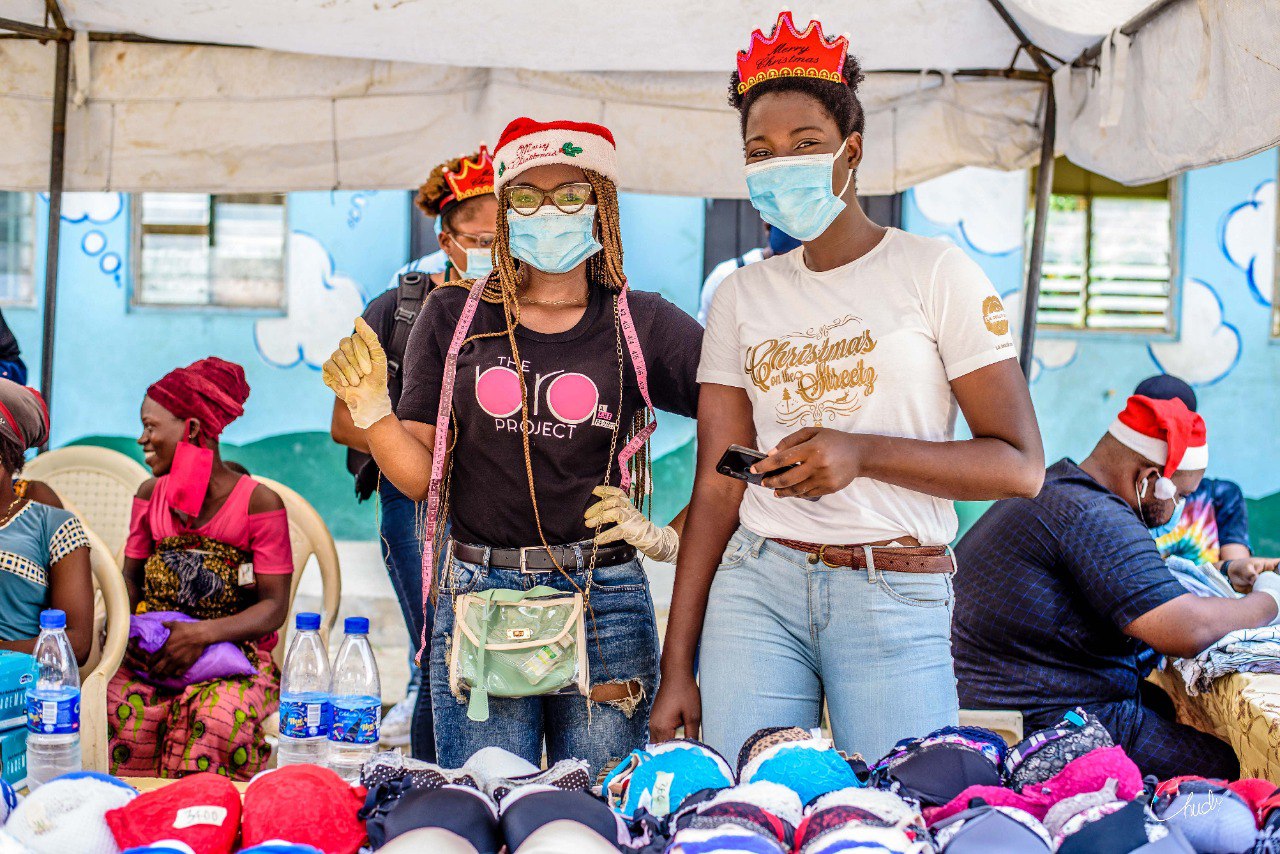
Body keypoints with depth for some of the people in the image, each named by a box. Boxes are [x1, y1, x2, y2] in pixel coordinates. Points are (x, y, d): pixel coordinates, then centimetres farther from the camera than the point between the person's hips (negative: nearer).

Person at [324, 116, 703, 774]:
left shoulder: (642, 325, 3)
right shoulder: (453, 317, 7)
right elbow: (421, 476, 6)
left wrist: (670, 539, -5)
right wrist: (371, 408, -10)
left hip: (605, 603, 0)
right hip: (476, 595, 1)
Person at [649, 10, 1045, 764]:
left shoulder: (935, 272, 0)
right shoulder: (743, 296, 10)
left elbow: (1021, 465, -5)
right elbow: (718, 485, 7)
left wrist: (863, 453, -19)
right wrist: (677, 670, 2)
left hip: (898, 598, -2)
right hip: (755, 588, 3)